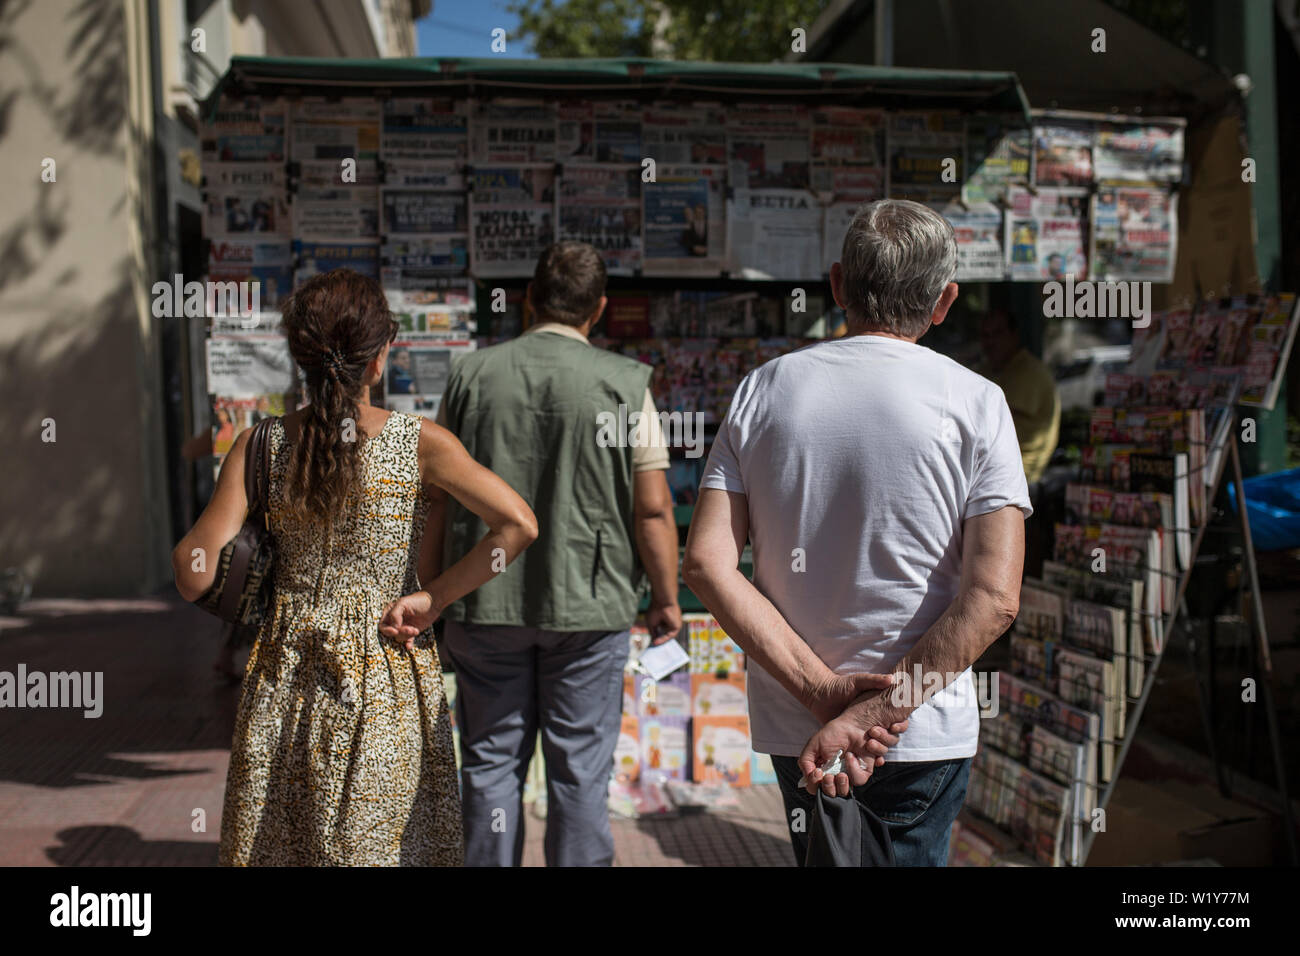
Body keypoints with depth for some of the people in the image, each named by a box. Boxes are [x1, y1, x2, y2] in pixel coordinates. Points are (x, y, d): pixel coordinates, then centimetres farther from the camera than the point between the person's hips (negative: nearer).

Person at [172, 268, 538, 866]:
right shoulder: (420, 443, -11)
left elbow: (195, 578, -10)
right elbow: (518, 525, -18)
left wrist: (180, 552, 13)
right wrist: (433, 597, -10)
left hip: (285, 679, 2)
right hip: (387, 686, -2)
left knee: (274, 846, 17)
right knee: (377, 847, 12)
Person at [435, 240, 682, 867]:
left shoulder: (470, 375, 1)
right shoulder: (624, 384, -7)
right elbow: (652, 509, -8)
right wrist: (667, 599, 5)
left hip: (484, 604, 2)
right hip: (589, 605, -2)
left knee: (491, 762, 13)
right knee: (580, 769, 8)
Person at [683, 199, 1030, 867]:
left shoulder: (764, 388, -1)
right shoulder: (974, 401, -9)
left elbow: (705, 564, -9)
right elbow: (993, 598, -18)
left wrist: (824, 690, -13)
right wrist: (872, 713, -16)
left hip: (790, 724, 3)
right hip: (923, 735, -3)